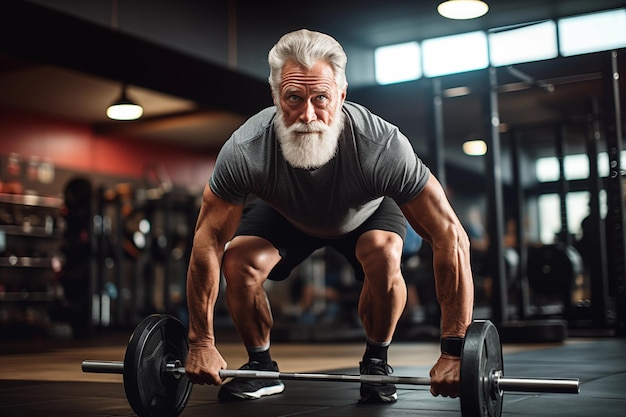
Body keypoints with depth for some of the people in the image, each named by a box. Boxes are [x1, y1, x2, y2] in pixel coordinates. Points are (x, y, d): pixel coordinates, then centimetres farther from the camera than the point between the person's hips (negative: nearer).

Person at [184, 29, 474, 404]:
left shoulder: (383, 146, -42)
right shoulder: (244, 151, -38)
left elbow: (450, 236, -38)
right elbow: (208, 241, -26)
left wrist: (454, 351, -39)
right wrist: (201, 343, -24)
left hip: (367, 213, -1)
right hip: (287, 217, 2)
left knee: (384, 256, -32)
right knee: (238, 262, -23)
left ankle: (376, 364, -6)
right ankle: (261, 368, 2)